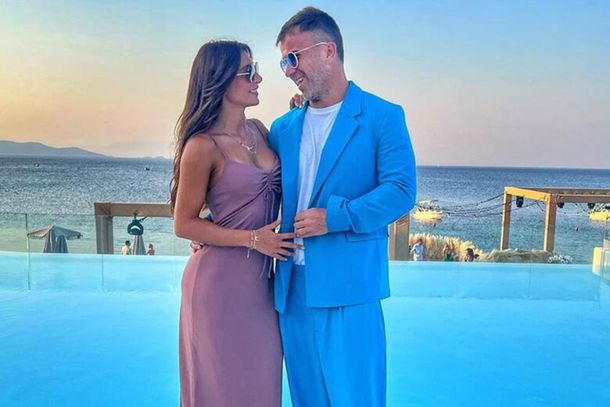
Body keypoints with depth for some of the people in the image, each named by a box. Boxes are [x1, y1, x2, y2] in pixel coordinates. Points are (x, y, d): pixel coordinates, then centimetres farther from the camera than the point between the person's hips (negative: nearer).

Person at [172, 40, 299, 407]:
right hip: (221, 280, -6)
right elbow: (185, 224, -9)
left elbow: (275, 187, 18)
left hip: (262, 278, 6)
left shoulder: (258, 130, 5)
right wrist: (252, 238, -16)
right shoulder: (203, 145, -14)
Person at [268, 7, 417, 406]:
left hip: (348, 287, -5)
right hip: (292, 288, 6)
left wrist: (335, 217, -19)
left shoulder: (383, 116, -2)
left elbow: (401, 191, -11)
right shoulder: (283, 127, 13)